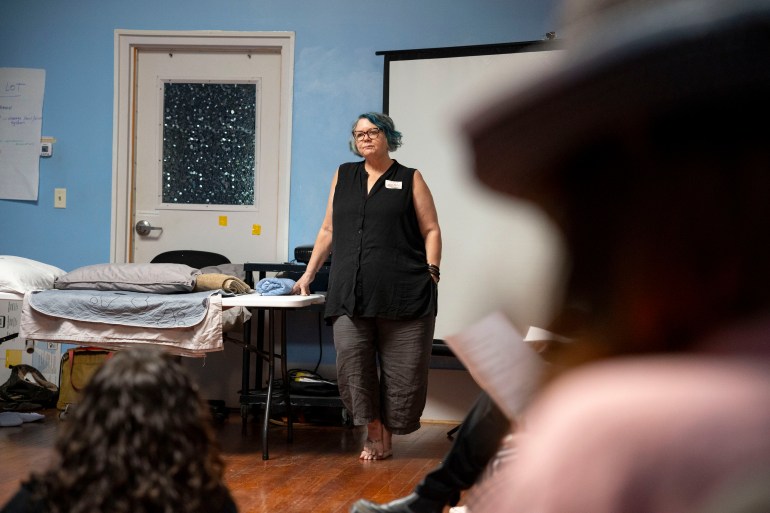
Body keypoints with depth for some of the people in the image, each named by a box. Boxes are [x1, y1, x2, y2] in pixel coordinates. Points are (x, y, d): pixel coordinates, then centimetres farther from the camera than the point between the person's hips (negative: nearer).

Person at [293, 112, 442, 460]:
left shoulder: (410, 179, 11)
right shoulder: (344, 176, 20)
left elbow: (431, 231, 7)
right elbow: (328, 231, 22)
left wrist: (432, 270, -7)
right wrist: (309, 273, 16)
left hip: (403, 294, -2)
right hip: (350, 294, 2)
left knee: (404, 367, -4)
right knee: (351, 360, -13)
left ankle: (390, 431, 12)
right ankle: (374, 431, 0)